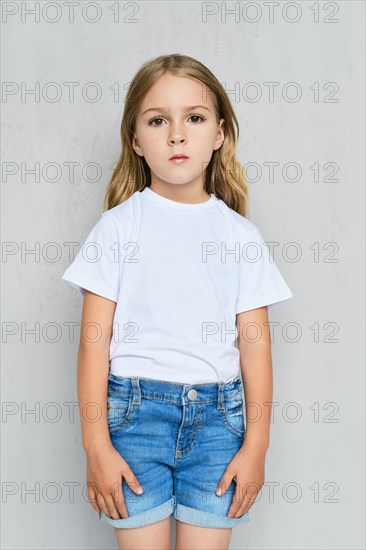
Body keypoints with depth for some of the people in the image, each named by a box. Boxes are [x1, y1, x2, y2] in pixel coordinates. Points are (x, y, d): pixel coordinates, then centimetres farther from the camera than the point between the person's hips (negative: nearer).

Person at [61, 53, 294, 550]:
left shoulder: (240, 234, 6)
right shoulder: (119, 225, 1)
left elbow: (255, 343, 5)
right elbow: (95, 340, -2)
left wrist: (256, 445, 1)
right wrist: (96, 444, -6)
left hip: (217, 414, 2)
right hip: (136, 408, -1)